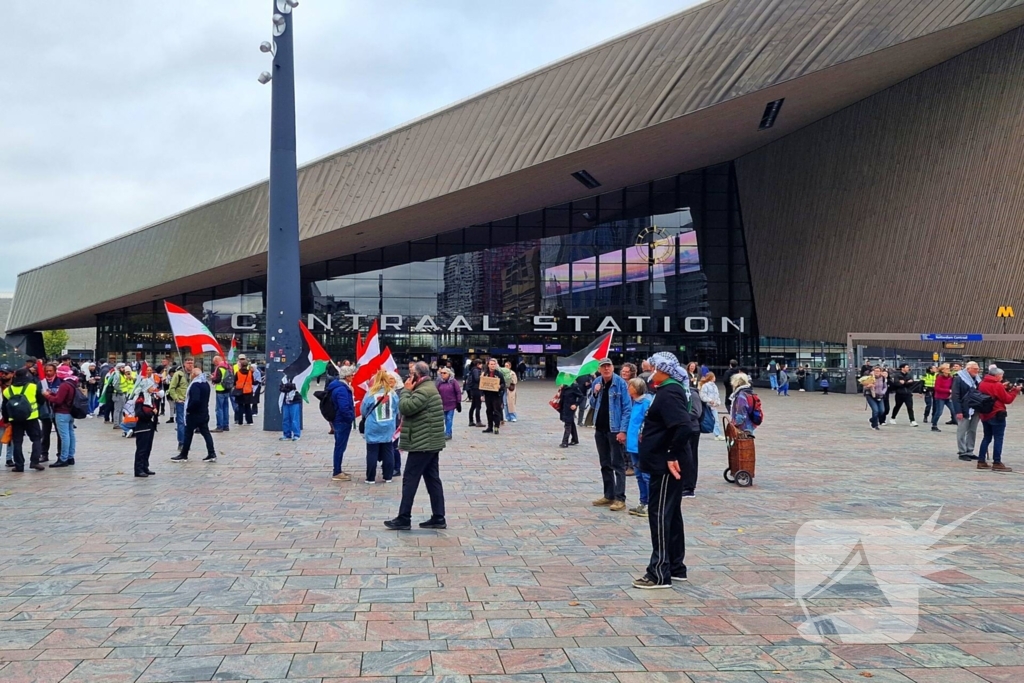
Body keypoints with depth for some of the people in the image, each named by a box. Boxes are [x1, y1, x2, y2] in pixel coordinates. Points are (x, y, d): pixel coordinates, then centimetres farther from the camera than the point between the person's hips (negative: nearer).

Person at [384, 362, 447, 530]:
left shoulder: (424, 391, -18)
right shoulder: (428, 388, 17)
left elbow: (405, 408, -25)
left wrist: (406, 390, -11)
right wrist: (405, 425, 11)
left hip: (422, 444, -10)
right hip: (431, 442, 10)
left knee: (410, 480, -4)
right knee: (433, 479, 9)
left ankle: (404, 519, 1)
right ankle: (438, 518, 10)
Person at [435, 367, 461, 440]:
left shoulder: (453, 381, -5)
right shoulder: (439, 382, 4)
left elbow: (458, 392, -5)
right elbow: (437, 393, 9)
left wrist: (458, 402, -7)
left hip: (451, 404, -3)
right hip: (442, 404, 4)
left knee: (449, 418, -2)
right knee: (446, 419, 10)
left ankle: (448, 433, 2)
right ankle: (448, 433, 18)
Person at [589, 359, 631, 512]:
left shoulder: (620, 383, -10)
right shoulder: (597, 382, 6)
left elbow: (627, 408, -12)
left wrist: (623, 430, -18)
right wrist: (595, 393, -5)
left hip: (615, 429, -6)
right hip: (600, 429, 6)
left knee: (618, 464, -4)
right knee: (605, 464, 13)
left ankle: (620, 499, -2)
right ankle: (608, 495, 22)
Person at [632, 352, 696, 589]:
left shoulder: (668, 394, -17)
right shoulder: (672, 390, 13)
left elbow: (684, 427, -29)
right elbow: (688, 423, 20)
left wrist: (672, 456, -22)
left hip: (665, 465, -11)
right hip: (666, 463, 11)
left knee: (660, 514, -5)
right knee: (671, 514, 16)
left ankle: (659, 573, 0)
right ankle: (676, 568, 25)